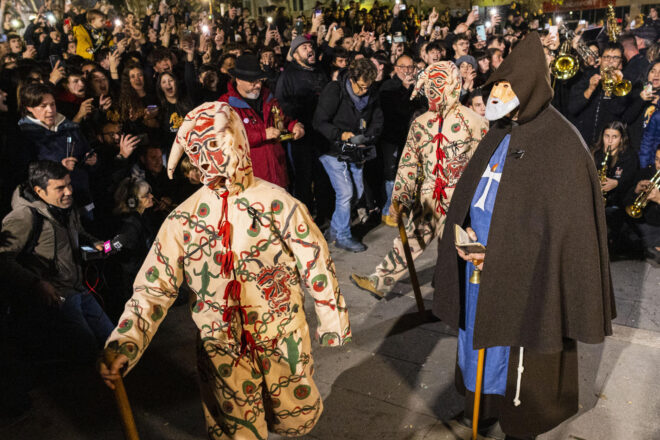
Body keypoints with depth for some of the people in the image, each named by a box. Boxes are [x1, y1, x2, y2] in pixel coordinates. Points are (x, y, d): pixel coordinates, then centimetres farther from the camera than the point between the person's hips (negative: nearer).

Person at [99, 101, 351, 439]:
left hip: (283, 336, 0)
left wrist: (333, 322, 1)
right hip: (221, 345, 1)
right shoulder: (184, 218, -7)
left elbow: (315, 264, -6)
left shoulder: (276, 203, -13)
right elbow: (153, 286, -9)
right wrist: (121, 347, -21)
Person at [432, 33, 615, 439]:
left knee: (519, 341, 8)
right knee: (480, 329, 18)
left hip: (524, 269, -7)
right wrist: (465, 230, -6)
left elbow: (561, 219, -17)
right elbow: (470, 189, 12)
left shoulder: (561, 143, -15)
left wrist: (499, 252, -19)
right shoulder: (501, 133, 8)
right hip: (481, 259, 7)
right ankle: (486, 401, 41)